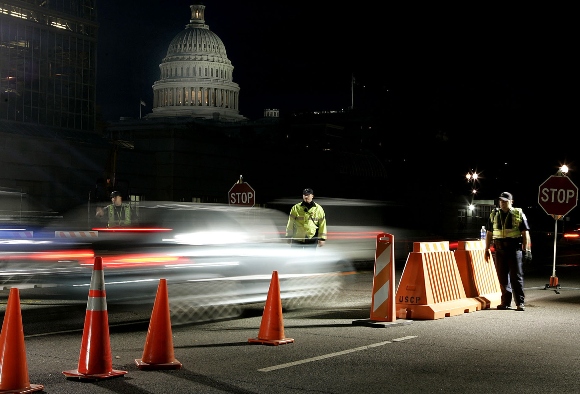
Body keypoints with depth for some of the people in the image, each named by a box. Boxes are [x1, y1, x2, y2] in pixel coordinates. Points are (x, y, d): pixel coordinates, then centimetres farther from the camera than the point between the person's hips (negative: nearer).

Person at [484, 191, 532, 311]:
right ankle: (506, 302, 14)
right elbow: (489, 233, 15)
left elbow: (525, 233, -1)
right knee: (503, 277, 7)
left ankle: (520, 302, -1)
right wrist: (487, 249, 10)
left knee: (516, 276, -5)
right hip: (500, 250, 4)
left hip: (514, 249, -4)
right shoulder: (494, 215, 11)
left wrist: (526, 250, -7)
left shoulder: (519, 214, 1)